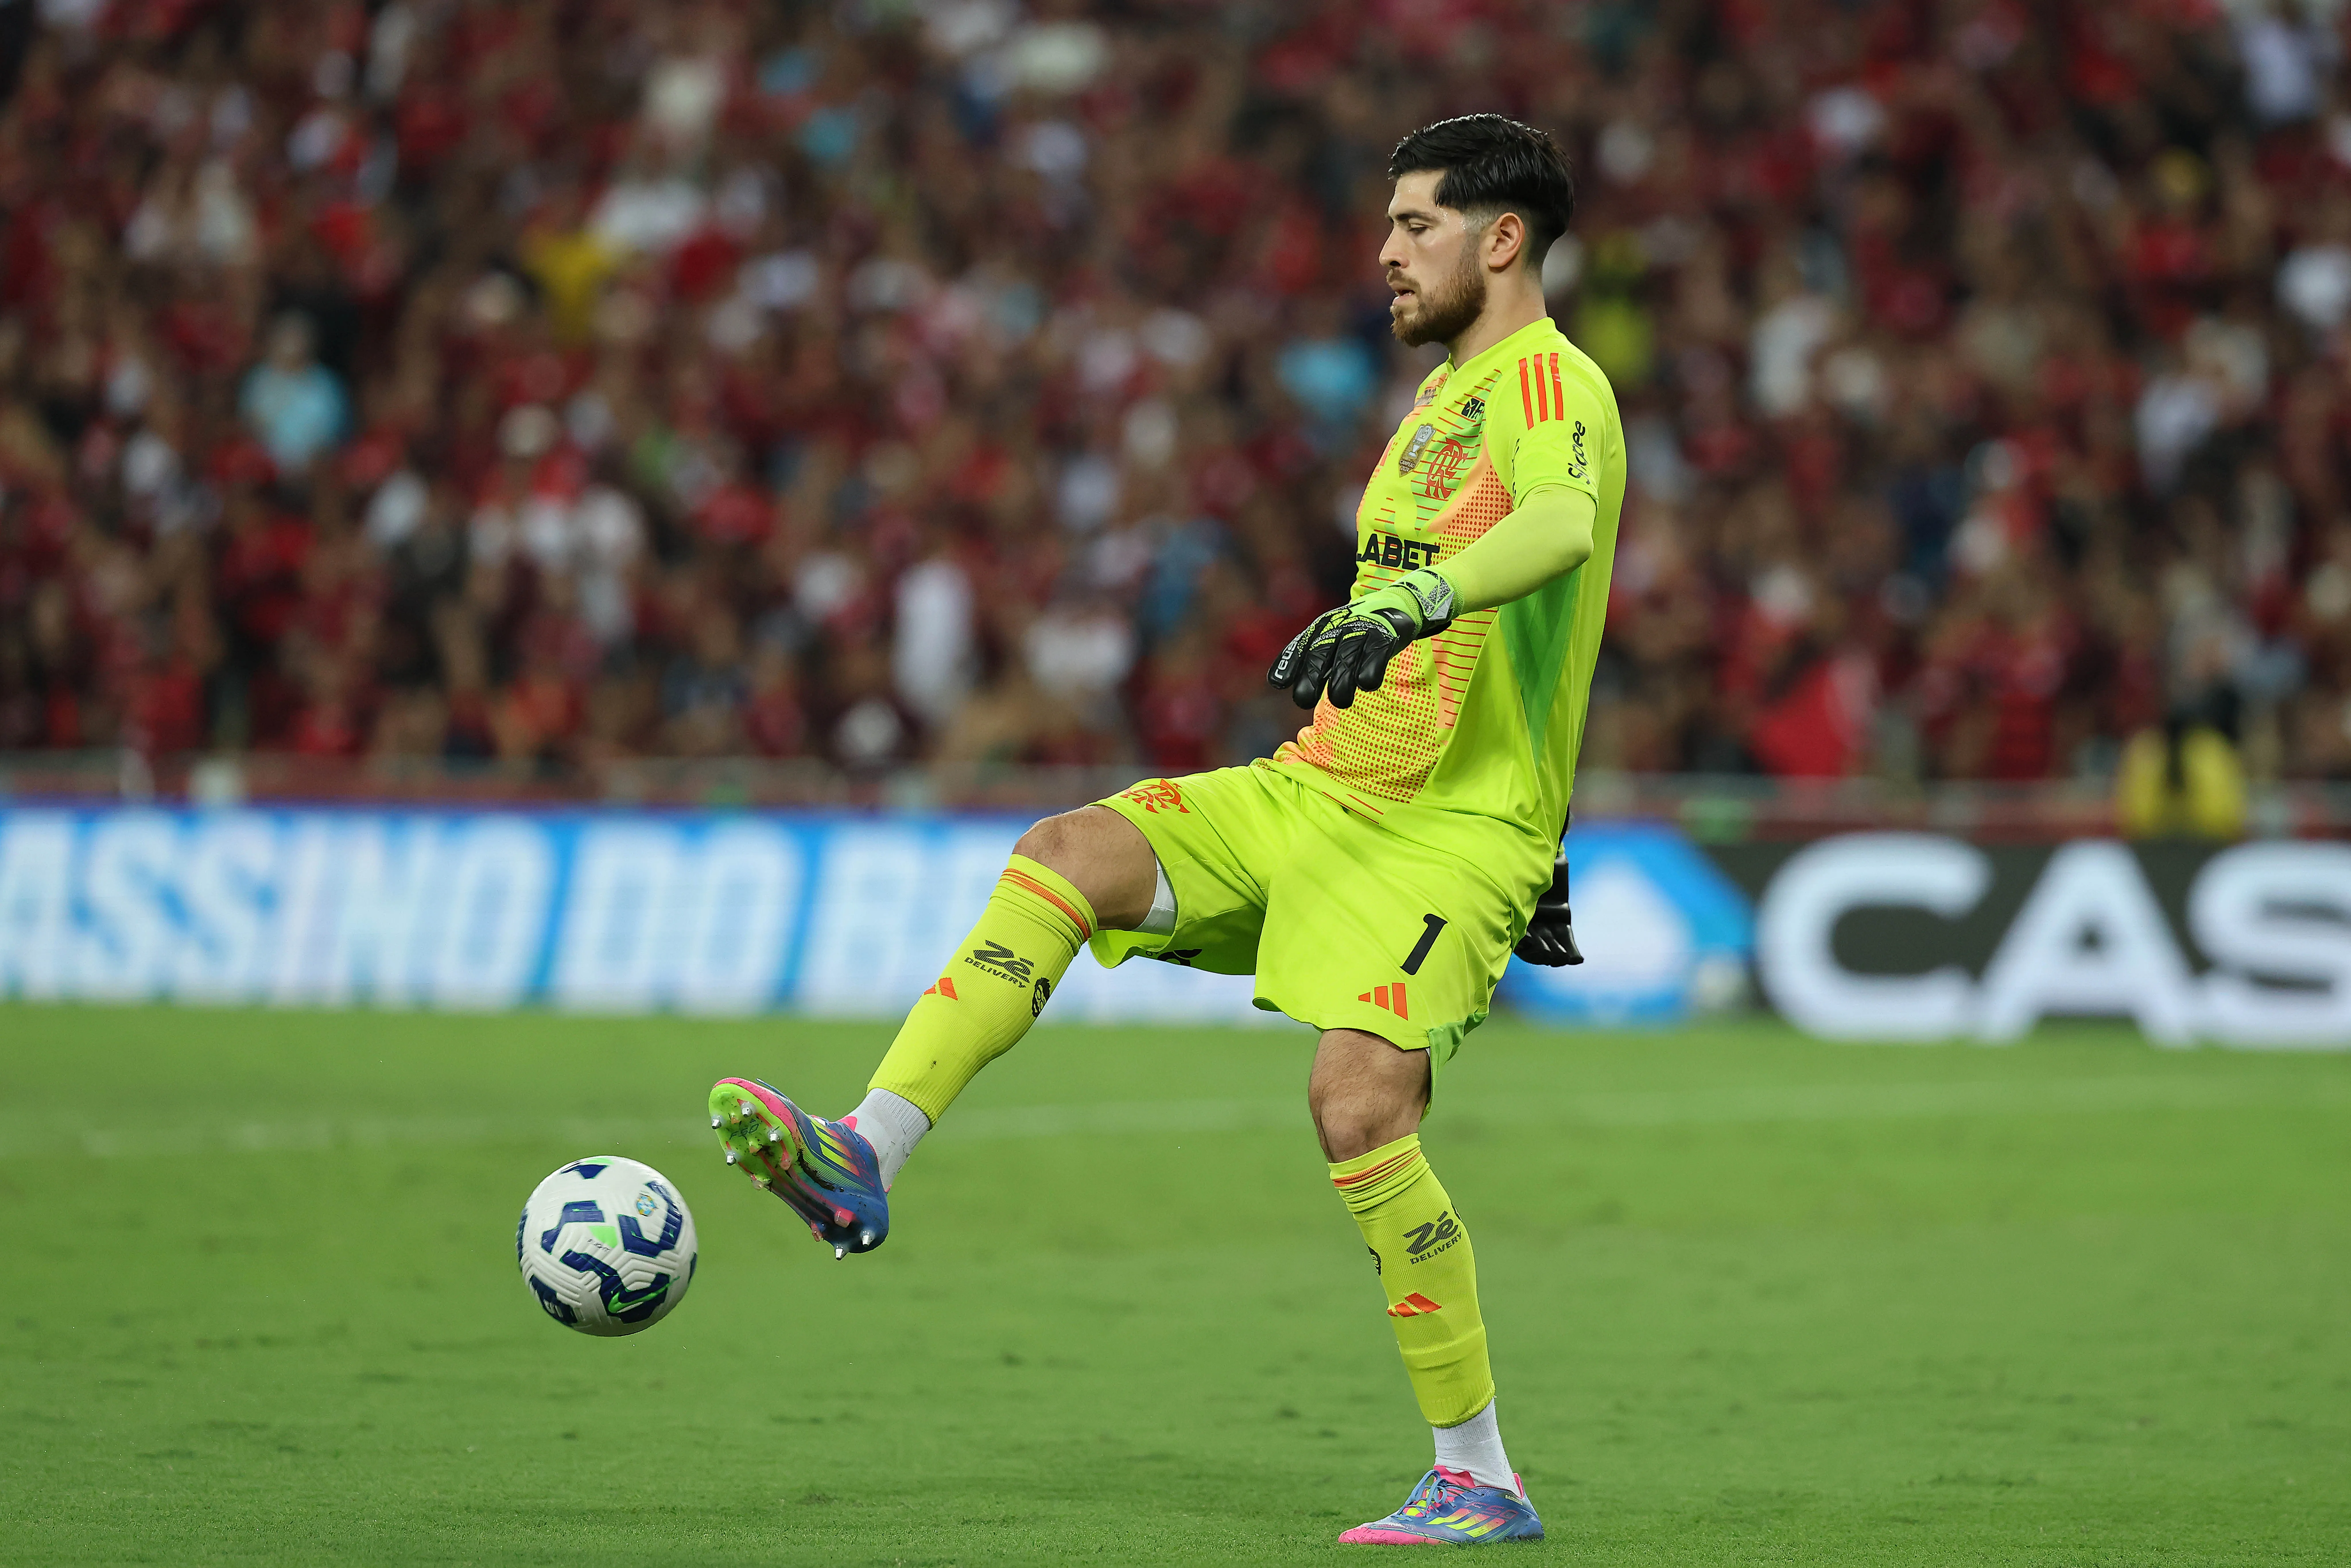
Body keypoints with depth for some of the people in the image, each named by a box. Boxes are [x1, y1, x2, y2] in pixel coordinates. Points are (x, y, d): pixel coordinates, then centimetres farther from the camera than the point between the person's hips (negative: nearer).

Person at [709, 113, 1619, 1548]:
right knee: (1065, 856, -10)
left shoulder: (1550, 381, -12)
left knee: (1360, 1110, -22)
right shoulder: (1444, 393, 18)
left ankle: (1482, 1484, -10)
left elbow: (1561, 524, -35)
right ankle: (865, 1160, -19)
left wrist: (1418, 599, -51)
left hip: (1452, 835, -9)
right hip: (1317, 792, 9)